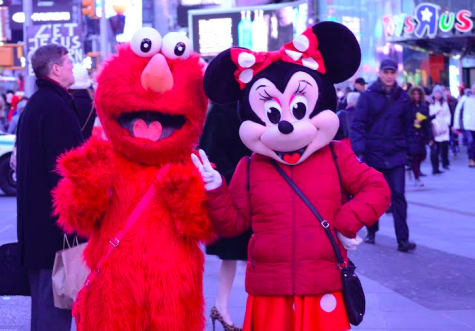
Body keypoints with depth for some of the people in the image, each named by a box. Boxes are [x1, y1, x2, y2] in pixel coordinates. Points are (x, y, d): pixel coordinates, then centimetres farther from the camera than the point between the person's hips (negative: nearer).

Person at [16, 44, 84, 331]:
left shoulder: (34, 104, 16)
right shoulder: (57, 106, -16)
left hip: (36, 217, 10)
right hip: (57, 218, -10)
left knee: (43, 295, 17)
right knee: (56, 297, -5)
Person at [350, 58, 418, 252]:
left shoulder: (403, 97, 5)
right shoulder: (368, 96, -4)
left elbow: (408, 126, 10)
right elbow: (358, 124, -8)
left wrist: (411, 150, 7)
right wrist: (358, 149, -17)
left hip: (396, 155, 1)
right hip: (372, 154, -1)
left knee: (398, 195, -5)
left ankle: (403, 239, -5)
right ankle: (371, 232, 29)